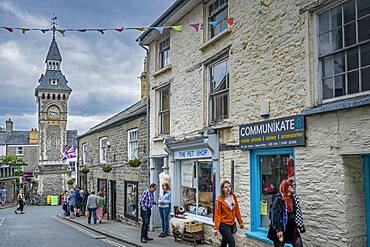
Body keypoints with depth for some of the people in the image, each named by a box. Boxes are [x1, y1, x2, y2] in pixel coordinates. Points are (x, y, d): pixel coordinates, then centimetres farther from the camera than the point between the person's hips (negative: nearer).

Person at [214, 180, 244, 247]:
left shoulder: (233, 197, 2)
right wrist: (216, 228, -14)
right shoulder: (220, 200, -13)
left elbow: (237, 210, 11)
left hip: (232, 224, 6)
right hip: (224, 225, -5)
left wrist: (240, 222, 13)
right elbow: (217, 214, -12)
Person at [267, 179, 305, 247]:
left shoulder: (294, 197, 7)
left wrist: (298, 226, 10)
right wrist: (278, 229, -21)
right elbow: (275, 214, -17)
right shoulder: (279, 199, -13)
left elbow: (297, 213, 14)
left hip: (292, 228, 6)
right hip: (281, 229, -6)